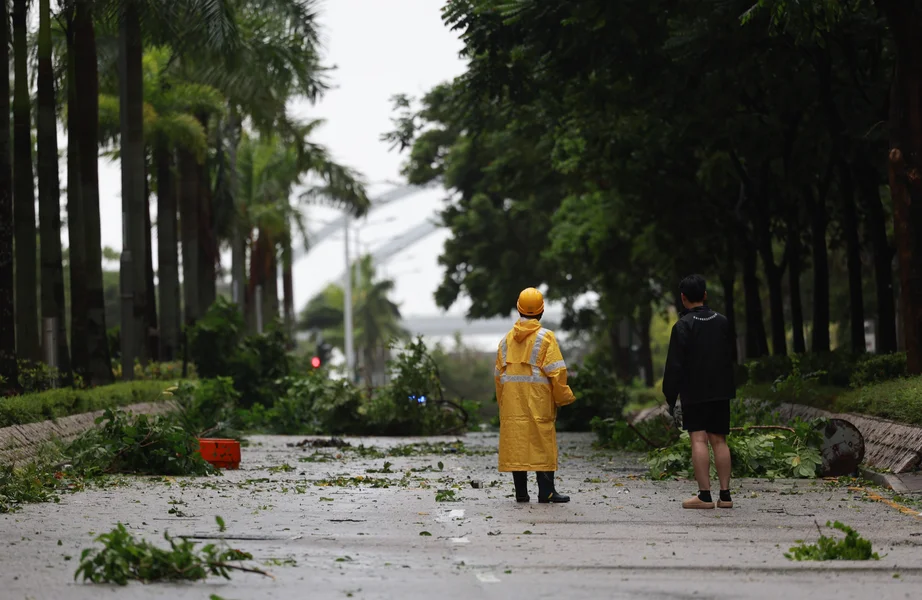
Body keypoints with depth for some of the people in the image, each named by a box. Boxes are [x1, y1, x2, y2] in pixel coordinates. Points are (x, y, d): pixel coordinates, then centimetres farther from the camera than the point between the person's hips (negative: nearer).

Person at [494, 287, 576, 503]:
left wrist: (502, 401, 17)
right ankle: (546, 491, -4)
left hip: (512, 402, 4)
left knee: (516, 442, 5)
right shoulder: (545, 337, -5)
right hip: (538, 400, -4)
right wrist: (563, 397, -1)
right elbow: (556, 371, -10)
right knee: (542, 442, -1)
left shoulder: (507, 339, 10)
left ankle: (521, 492, 5)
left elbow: (499, 373, 11)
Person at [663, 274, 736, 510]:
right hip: (721, 392, 5)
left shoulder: (683, 326, -9)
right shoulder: (722, 322, 8)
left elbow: (675, 365, -11)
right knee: (719, 440, 8)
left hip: (694, 393, -5)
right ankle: (725, 494, 5)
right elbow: (731, 357, 15)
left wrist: (670, 396, -5)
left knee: (698, 440, -7)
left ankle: (704, 495, -12)